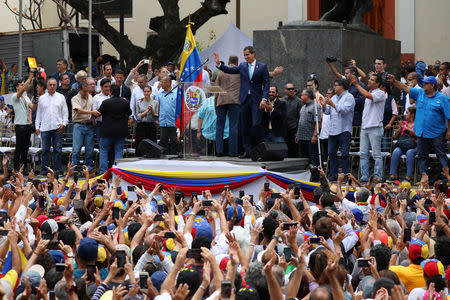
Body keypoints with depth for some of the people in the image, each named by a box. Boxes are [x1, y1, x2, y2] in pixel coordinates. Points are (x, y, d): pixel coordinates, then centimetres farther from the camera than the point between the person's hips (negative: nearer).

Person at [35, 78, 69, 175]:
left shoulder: (61, 97, 9)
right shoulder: (42, 98, 12)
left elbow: (65, 112, 9)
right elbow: (38, 113, 14)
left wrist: (64, 123, -4)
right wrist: (37, 127, 7)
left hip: (57, 127, -1)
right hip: (45, 128, 1)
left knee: (57, 150, 0)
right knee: (45, 150, 1)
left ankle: (57, 170, 4)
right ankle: (45, 170, 5)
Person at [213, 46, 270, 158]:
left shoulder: (262, 67, 2)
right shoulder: (242, 66, 11)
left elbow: (266, 84, -1)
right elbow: (229, 70, 6)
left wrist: (264, 99, -12)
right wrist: (218, 64, -10)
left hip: (256, 100, -4)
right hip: (245, 99, 4)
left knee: (256, 124, -13)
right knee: (245, 126, 4)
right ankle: (247, 151, 9)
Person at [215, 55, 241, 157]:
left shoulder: (221, 72, 13)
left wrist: (215, 105, 18)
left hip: (221, 101, 2)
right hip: (234, 101, -2)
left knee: (220, 126, 7)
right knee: (233, 126, -3)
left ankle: (219, 151, 3)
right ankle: (232, 151, -6)